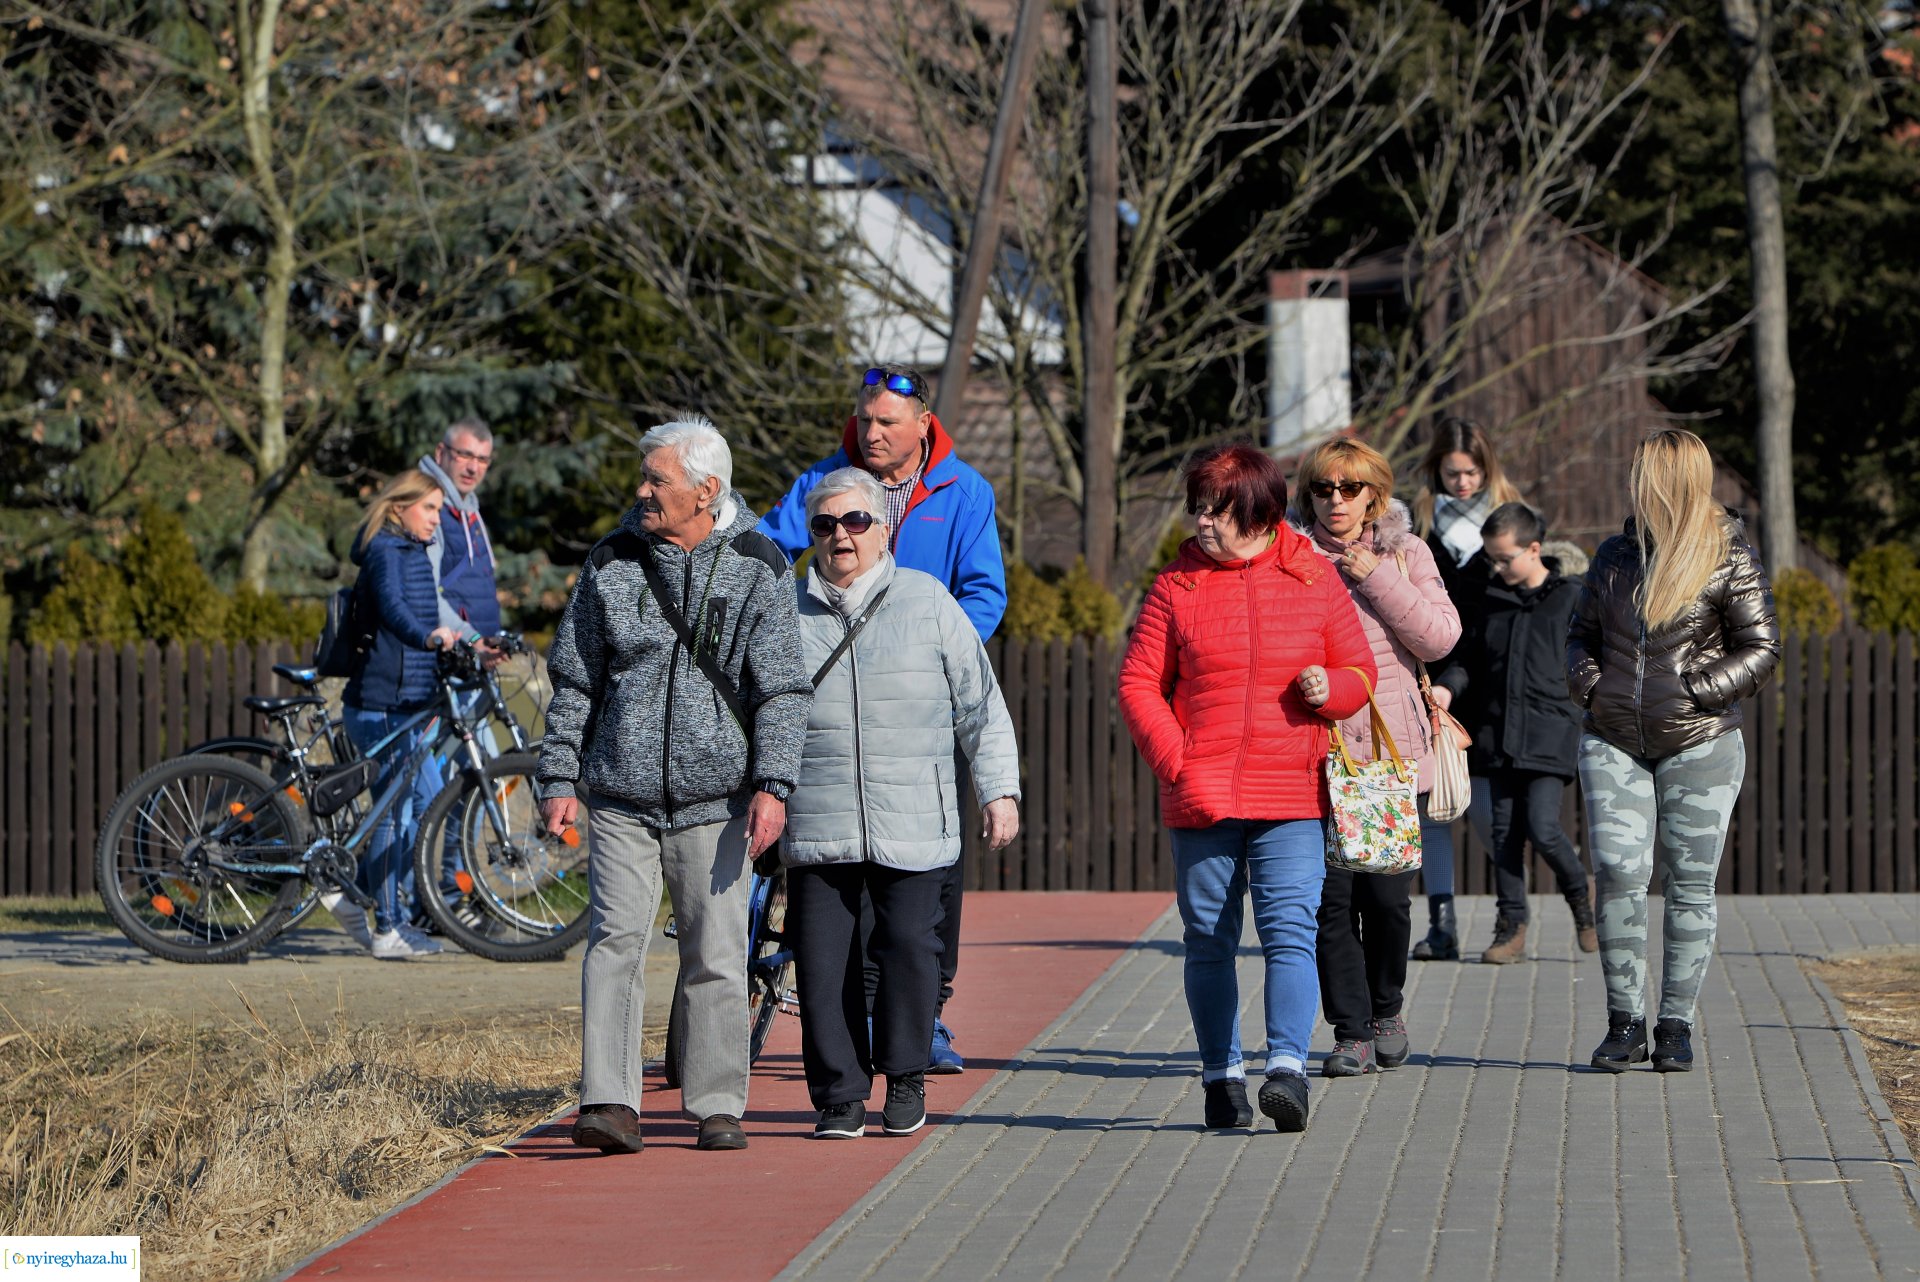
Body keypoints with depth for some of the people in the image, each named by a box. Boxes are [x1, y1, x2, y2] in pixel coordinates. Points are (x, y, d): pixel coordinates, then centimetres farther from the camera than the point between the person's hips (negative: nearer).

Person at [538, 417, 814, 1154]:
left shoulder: (757, 571, 2)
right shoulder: (611, 566, 7)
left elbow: (781, 690, -1)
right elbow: (574, 680, 12)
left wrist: (772, 784, -12)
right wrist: (558, 778, 6)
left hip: (713, 799, -1)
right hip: (620, 796, 1)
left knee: (716, 956, 1)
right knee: (615, 941, -9)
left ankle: (718, 1106, 12)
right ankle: (608, 1103, -12)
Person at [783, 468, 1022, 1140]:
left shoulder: (928, 602, 7)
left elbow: (979, 703, 10)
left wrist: (999, 789, 5)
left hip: (912, 823, -1)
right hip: (816, 825, 1)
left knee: (909, 947, -7)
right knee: (823, 958, -4)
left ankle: (906, 1080, 12)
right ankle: (839, 1095, 6)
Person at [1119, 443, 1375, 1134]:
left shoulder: (1313, 580, 6)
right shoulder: (1176, 585, 5)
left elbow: (1360, 672, 12)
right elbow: (1138, 683, 4)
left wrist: (1330, 687, -11)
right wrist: (1176, 762, -7)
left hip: (1290, 797, -1)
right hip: (1200, 797, 1)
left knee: (1289, 931, -13)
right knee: (1208, 939, 6)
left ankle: (1287, 1065, -21)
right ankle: (1221, 1075, 15)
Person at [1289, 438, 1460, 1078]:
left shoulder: (1404, 553, 9)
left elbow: (1440, 637, -3)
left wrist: (1375, 579, -9)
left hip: (1393, 747, 0)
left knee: (1387, 896, -2)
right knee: (1331, 895, -7)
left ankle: (1386, 1009, 22)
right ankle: (1350, 1032, 0)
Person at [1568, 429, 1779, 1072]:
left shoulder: (1727, 558, -2)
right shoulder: (1615, 554, 12)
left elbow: (1760, 649, -3)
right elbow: (1582, 630, 22)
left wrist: (1695, 692, -14)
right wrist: (1587, 682, 2)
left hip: (1698, 744, -3)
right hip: (1613, 741, 3)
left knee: (1689, 882, 1)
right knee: (1618, 875, -8)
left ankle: (1676, 1022, 9)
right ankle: (1624, 1021, 0)